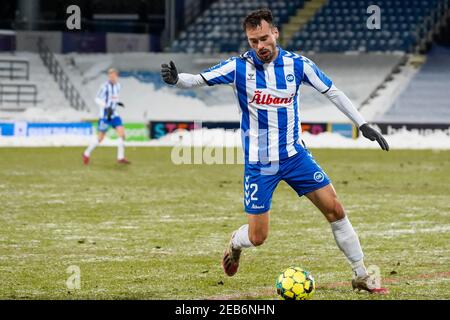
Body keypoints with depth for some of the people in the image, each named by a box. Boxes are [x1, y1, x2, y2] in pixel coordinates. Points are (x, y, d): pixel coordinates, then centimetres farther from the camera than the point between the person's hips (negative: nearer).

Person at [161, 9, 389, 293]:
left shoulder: (297, 64, -5)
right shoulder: (239, 67, -11)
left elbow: (332, 92, 5)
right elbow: (199, 80, -14)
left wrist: (363, 124, 3)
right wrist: (176, 79, -37)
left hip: (294, 154, 2)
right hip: (258, 162, -2)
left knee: (335, 210, -7)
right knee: (257, 237, -2)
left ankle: (361, 277, 6)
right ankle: (235, 244, 36)